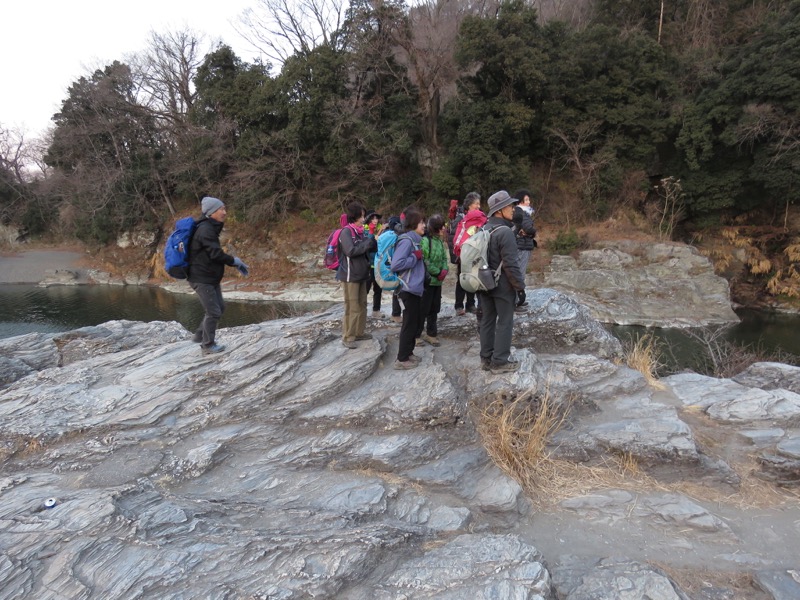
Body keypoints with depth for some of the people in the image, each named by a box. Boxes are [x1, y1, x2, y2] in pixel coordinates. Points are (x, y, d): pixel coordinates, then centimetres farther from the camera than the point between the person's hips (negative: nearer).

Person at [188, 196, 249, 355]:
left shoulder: (211, 228, 12)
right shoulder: (205, 229, -19)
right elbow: (215, 254, -23)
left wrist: (236, 263, 7)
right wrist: (234, 261, -9)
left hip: (211, 278, 10)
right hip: (201, 278, -10)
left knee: (219, 307, 16)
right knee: (213, 312, -3)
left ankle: (200, 335, 29)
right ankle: (208, 345, 12)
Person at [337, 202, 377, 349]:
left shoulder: (361, 231, 10)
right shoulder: (346, 232, -14)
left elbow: (371, 248, 17)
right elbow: (351, 251, -25)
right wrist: (368, 242, -19)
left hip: (361, 274, 8)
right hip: (350, 275, -8)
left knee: (362, 305, 15)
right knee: (352, 307, -4)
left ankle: (359, 333, 27)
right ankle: (347, 337, 5)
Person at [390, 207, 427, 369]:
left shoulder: (415, 240, 12)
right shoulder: (406, 241, -17)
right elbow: (396, 264, -27)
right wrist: (415, 257, -19)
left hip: (415, 288, 9)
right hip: (408, 289, -9)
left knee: (414, 322, 16)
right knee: (409, 324, -2)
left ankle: (408, 353, 27)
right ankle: (402, 359, 7)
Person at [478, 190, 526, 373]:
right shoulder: (505, 231, -19)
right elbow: (511, 264, -21)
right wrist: (520, 284, -12)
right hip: (503, 285, -8)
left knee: (487, 320, 13)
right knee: (504, 322, 2)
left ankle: (486, 358, 22)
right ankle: (500, 361, 8)